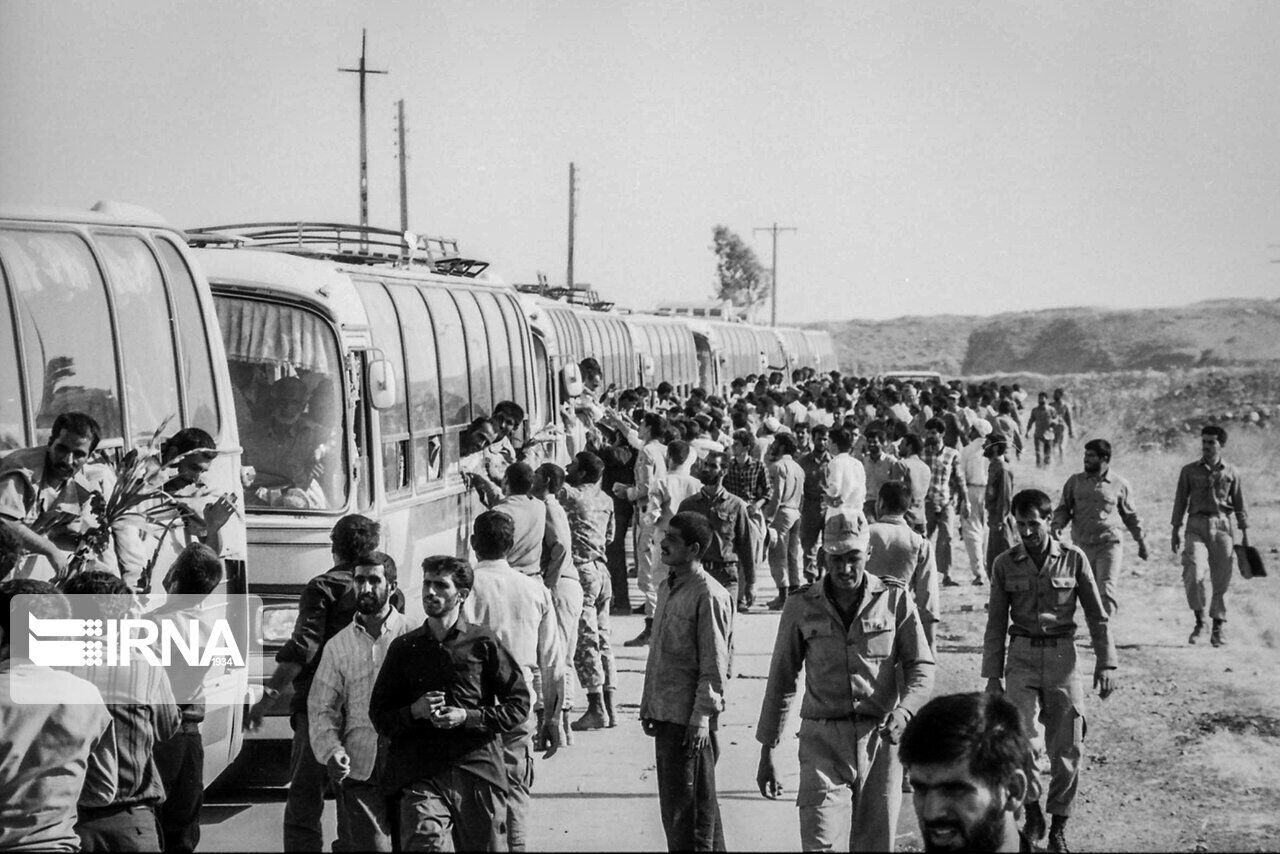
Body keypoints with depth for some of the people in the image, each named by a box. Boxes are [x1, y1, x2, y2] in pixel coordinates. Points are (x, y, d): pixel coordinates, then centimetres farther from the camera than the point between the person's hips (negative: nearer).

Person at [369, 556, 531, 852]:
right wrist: (414, 711, -5)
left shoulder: (483, 644, 6)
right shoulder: (404, 648, 13)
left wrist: (468, 717, -8)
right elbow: (379, 714, 15)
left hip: (478, 773, 0)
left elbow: (520, 703, 5)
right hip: (421, 777, 1)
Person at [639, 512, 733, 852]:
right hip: (666, 715, 9)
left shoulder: (709, 596, -14)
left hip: (691, 719, -9)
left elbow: (714, 665, -16)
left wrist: (701, 718, -18)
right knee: (672, 801, 14)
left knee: (687, 804, -4)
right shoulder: (667, 587, 13)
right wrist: (648, 704, 18)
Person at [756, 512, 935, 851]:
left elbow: (921, 667, 2)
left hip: (880, 738, 1)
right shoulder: (801, 607, 3)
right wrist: (767, 750, 9)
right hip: (823, 738, 0)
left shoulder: (895, 600, 2)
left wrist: (903, 711, -18)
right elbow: (781, 680, 9)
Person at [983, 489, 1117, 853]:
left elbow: (1097, 615, 5)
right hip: (1022, 657, 0)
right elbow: (996, 624, 7)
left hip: (1062, 657, 0)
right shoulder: (1006, 564, 1)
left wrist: (1106, 663, 0)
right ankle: (1031, 806, 8)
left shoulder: (1073, 559, -1)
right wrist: (992, 675, 5)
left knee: (1067, 748, 2)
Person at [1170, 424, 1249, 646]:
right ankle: (1199, 621, -2)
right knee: (1193, 574, -18)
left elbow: (1239, 505, 12)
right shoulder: (1189, 471, 7)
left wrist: (1245, 534, 9)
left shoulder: (1231, 472, 7)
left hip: (1222, 527, 0)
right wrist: (1176, 531, 7)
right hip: (1197, 526, 0)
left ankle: (1219, 626, 15)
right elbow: (1180, 501, 10)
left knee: (1221, 579, 1)